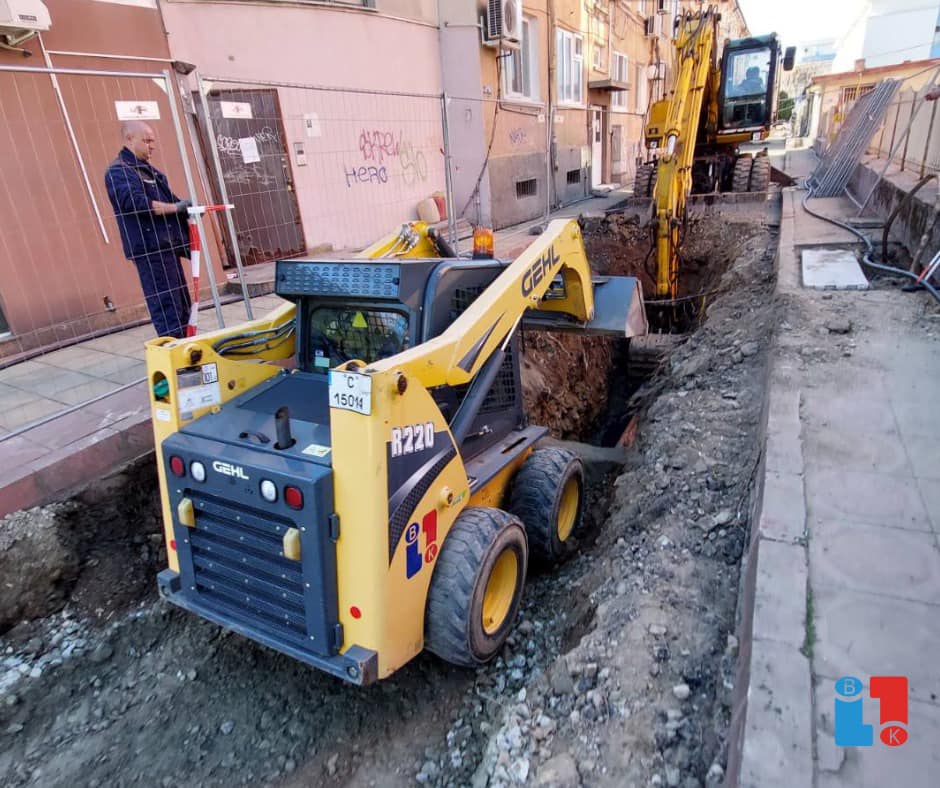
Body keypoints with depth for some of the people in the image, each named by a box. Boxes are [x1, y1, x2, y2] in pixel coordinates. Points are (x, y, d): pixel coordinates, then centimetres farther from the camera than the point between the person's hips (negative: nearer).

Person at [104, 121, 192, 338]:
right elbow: (137, 203, -21)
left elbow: (167, 199, 21)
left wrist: (187, 207, 2)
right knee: (165, 305, -9)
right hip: (150, 249, -9)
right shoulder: (118, 171, -7)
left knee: (182, 304, 12)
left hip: (168, 246, 9)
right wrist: (176, 207, -18)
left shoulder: (148, 169, 21)